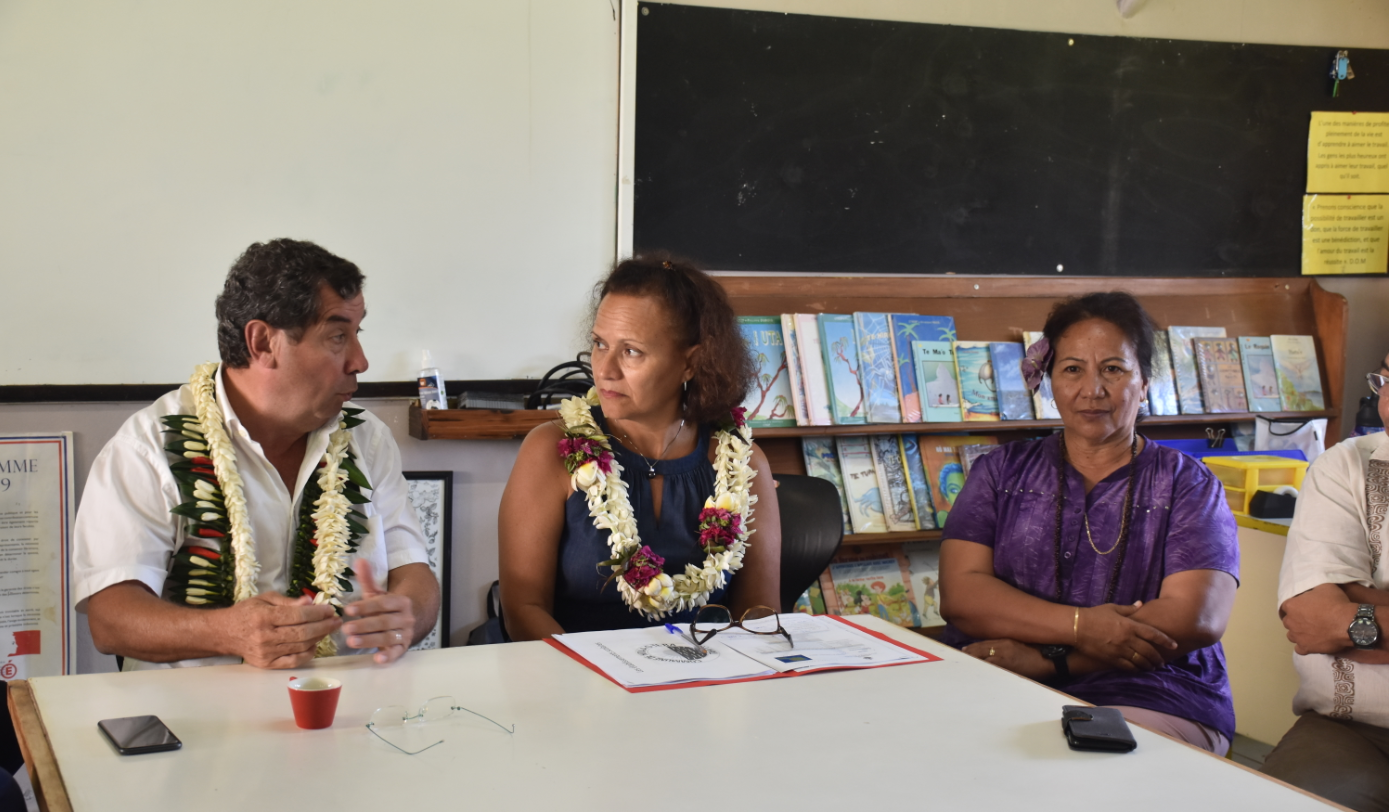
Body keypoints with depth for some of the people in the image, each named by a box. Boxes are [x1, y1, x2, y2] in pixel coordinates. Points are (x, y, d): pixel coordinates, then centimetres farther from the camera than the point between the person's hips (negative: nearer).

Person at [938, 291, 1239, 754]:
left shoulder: (1187, 485, 11)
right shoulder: (1000, 472, 17)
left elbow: (1196, 621, -5)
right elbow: (960, 594, 2)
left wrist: (1037, 657, -13)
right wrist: (1080, 626, -15)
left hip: (1147, 702, -2)